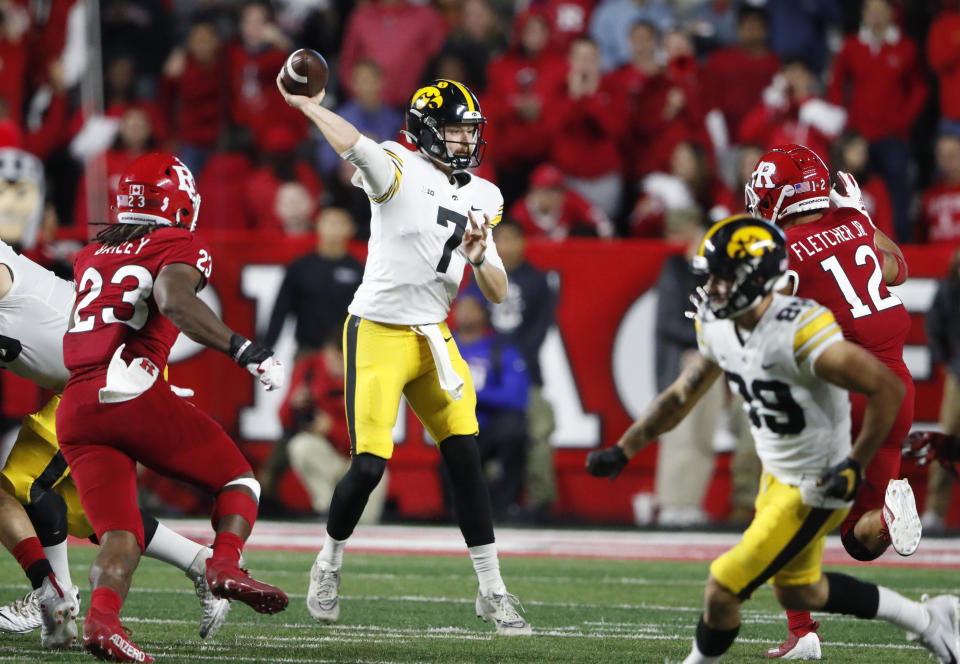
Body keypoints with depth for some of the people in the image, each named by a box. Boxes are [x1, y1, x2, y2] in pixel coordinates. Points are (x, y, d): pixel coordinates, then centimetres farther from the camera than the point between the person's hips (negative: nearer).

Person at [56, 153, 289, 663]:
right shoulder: (179, 247, 6)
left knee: (120, 535, 1)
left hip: (75, 406, 5)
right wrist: (243, 350, -20)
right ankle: (226, 562, -16)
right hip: (133, 392, -5)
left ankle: (102, 616, -28)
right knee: (238, 481, 12)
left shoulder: (91, 256, 24)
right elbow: (174, 300, -15)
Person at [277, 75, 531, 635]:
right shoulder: (399, 170, -12)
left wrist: (479, 258, -12)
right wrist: (305, 104, -29)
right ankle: (329, 564, 19)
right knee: (369, 466, -8)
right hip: (378, 335, -6)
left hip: (433, 337, 6)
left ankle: (492, 590, 6)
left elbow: (498, 294, 7)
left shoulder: (480, 197, 9)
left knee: (466, 459, -1)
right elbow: (353, 145, -35)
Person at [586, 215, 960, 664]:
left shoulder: (800, 332, -31)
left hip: (815, 490, -9)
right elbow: (682, 396, 11)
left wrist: (855, 467, -27)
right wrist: (622, 451, 9)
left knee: (722, 591, -7)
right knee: (797, 594, 25)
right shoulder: (717, 326, -5)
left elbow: (888, 389, -30)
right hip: (776, 475, 9)